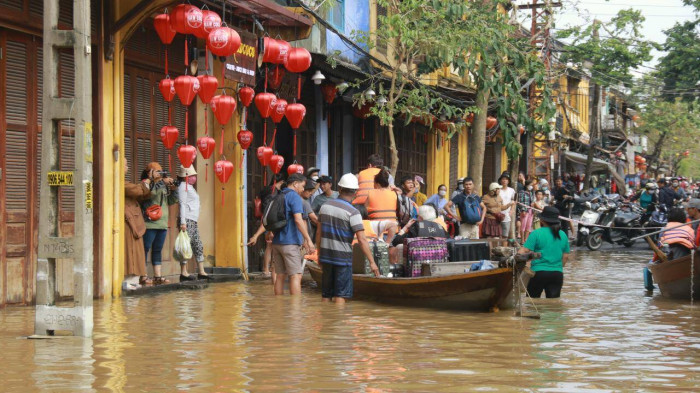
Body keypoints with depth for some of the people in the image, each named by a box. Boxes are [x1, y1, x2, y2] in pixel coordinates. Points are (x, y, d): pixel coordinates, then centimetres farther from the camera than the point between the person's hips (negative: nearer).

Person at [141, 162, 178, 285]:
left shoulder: (163, 186, 18)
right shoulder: (146, 183, -3)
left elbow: (171, 201, 18)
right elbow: (149, 193, -24)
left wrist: (173, 190, 1)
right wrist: (163, 182, -23)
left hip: (162, 224, 8)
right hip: (149, 223, -8)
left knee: (158, 250, 10)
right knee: (145, 249, -7)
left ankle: (158, 276, 12)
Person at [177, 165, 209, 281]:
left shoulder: (190, 187, 22)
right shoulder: (183, 187, -7)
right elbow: (182, 204, -14)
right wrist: (183, 222, -21)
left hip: (193, 220, 10)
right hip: (187, 220, -10)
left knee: (198, 246, 9)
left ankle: (201, 272, 11)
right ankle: (183, 273, -10)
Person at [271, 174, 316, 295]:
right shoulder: (295, 197, -9)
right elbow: (298, 220, -21)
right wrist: (308, 240, -22)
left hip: (277, 242, 8)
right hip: (290, 242, -8)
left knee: (280, 276, 10)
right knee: (296, 276, -8)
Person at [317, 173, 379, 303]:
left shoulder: (325, 206, 4)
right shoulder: (352, 212, -13)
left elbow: (319, 233, 11)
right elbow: (362, 240, -18)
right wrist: (372, 262, -15)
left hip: (326, 255, 6)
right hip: (343, 257, -5)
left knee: (326, 294, 13)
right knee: (341, 295, -1)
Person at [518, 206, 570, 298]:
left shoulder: (536, 233, -8)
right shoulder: (563, 235, 8)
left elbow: (524, 251, -14)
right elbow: (565, 257, 14)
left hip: (539, 272, -4)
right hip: (557, 274, 4)